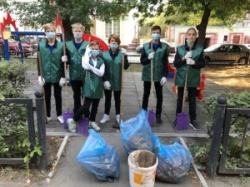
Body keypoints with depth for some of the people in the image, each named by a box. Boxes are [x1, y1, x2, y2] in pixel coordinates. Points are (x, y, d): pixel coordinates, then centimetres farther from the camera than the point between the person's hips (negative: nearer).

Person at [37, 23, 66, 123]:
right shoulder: (41, 45, -2)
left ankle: (59, 115, 28)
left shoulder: (61, 45, -5)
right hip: (46, 76, 1)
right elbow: (39, 62, 0)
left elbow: (63, 62, -4)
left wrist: (63, 76, -7)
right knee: (47, 96, 13)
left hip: (57, 76, -1)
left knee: (58, 96, 12)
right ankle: (47, 115, 28)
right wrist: (39, 75, -6)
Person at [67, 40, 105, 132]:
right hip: (89, 85, -4)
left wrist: (91, 67, -18)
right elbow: (85, 67, -23)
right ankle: (72, 120, 7)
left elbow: (101, 73, -9)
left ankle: (92, 121, 32)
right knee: (86, 106, -9)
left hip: (98, 86, 4)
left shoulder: (101, 61, 6)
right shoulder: (86, 58, 0)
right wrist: (87, 53, -14)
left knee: (95, 106, 13)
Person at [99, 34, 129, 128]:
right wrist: (105, 80, -12)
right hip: (107, 80, 0)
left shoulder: (121, 53, -5)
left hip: (117, 81, 0)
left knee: (117, 99, 14)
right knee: (107, 98, 14)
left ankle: (118, 115, 28)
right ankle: (106, 115, 28)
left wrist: (125, 56, -23)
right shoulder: (104, 54, -6)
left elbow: (126, 67, -12)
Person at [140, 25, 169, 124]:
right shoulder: (146, 46, 1)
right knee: (146, 95, 9)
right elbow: (142, 61, 0)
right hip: (147, 74, 0)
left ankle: (158, 115, 20)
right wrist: (148, 58, -20)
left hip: (159, 74, 0)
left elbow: (165, 62, -1)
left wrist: (165, 75, -8)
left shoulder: (164, 46, 0)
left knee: (159, 95, 7)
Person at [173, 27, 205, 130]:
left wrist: (194, 63, -19)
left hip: (193, 78, 0)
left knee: (192, 99, 6)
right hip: (181, 77, 0)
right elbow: (175, 63, -3)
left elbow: (202, 63, 0)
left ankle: (193, 120, 16)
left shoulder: (199, 49, -1)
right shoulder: (180, 48, -1)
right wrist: (184, 58, -19)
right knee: (180, 98, 10)